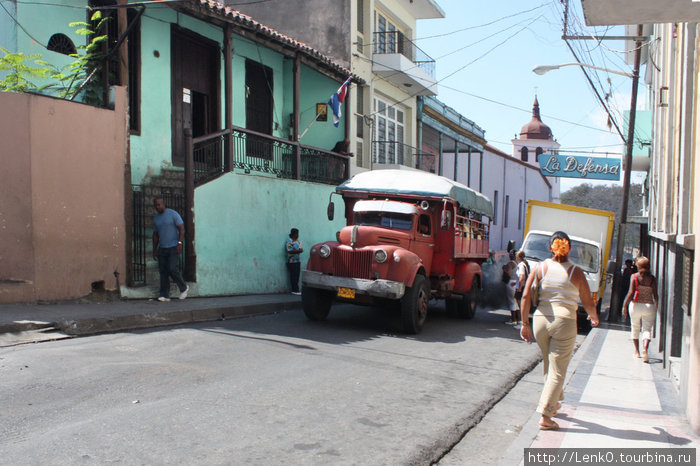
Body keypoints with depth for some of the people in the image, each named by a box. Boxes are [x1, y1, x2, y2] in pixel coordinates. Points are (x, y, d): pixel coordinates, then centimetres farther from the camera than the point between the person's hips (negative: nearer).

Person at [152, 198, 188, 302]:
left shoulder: (173, 214, -5)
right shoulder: (156, 218, 14)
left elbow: (182, 229, -9)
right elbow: (155, 235, 20)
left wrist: (179, 243, -19)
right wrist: (154, 250, 16)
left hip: (173, 247, -6)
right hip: (162, 248, 6)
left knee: (172, 268, -14)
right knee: (163, 271, 1)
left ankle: (184, 288, 6)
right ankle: (164, 295, 5)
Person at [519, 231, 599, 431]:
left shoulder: (540, 268, 2)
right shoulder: (576, 272, -2)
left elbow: (526, 297, -2)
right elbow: (588, 303, 5)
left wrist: (525, 323, 7)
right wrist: (594, 317, 26)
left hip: (540, 320, 3)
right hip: (564, 322, -3)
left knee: (550, 366, 23)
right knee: (557, 371, 2)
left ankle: (554, 403, 39)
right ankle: (545, 416, -2)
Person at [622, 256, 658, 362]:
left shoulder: (634, 276, -4)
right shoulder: (652, 278, 2)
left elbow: (631, 293, -10)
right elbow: (656, 295, 2)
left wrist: (625, 306, -5)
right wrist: (656, 308, 14)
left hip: (636, 305, -1)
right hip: (649, 306, 1)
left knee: (635, 328, 15)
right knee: (647, 329, 1)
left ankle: (636, 351, 18)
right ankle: (645, 348, -23)